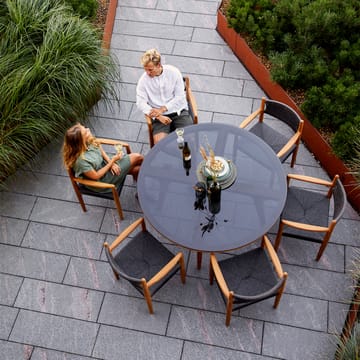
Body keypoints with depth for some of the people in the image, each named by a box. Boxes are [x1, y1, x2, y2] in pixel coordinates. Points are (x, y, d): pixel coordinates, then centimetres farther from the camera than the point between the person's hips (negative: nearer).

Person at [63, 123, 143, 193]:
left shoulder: (89, 141, -17)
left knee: (136, 169, -1)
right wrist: (112, 161, -21)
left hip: (105, 164, 7)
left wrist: (110, 163, -11)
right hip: (102, 179, -7)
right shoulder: (81, 160, -38)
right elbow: (96, 176, -25)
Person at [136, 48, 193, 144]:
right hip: (159, 115, 0)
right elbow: (140, 103, -6)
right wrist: (158, 116, -18)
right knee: (159, 142, -25)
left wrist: (162, 109, -14)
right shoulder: (143, 80, -3)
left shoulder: (173, 72, -4)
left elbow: (180, 97, -4)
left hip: (178, 111, 0)